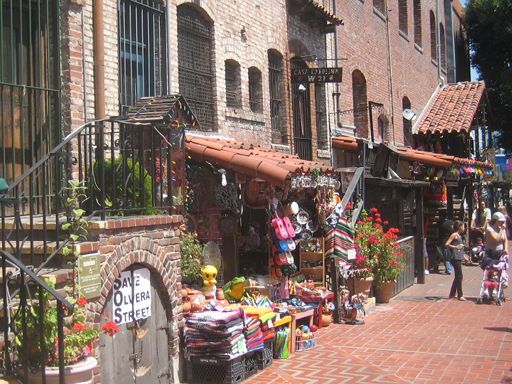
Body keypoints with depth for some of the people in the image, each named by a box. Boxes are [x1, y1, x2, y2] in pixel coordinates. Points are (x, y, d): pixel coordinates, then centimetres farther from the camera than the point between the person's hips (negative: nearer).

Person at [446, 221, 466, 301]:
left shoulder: (459, 235, 17)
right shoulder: (454, 235, -10)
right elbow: (446, 244, -17)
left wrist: (464, 257, 23)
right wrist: (455, 247, -25)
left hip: (459, 258, 10)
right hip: (455, 258, -10)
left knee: (457, 277, 13)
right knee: (459, 276, -7)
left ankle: (452, 294, 20)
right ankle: (460, 295, -2)